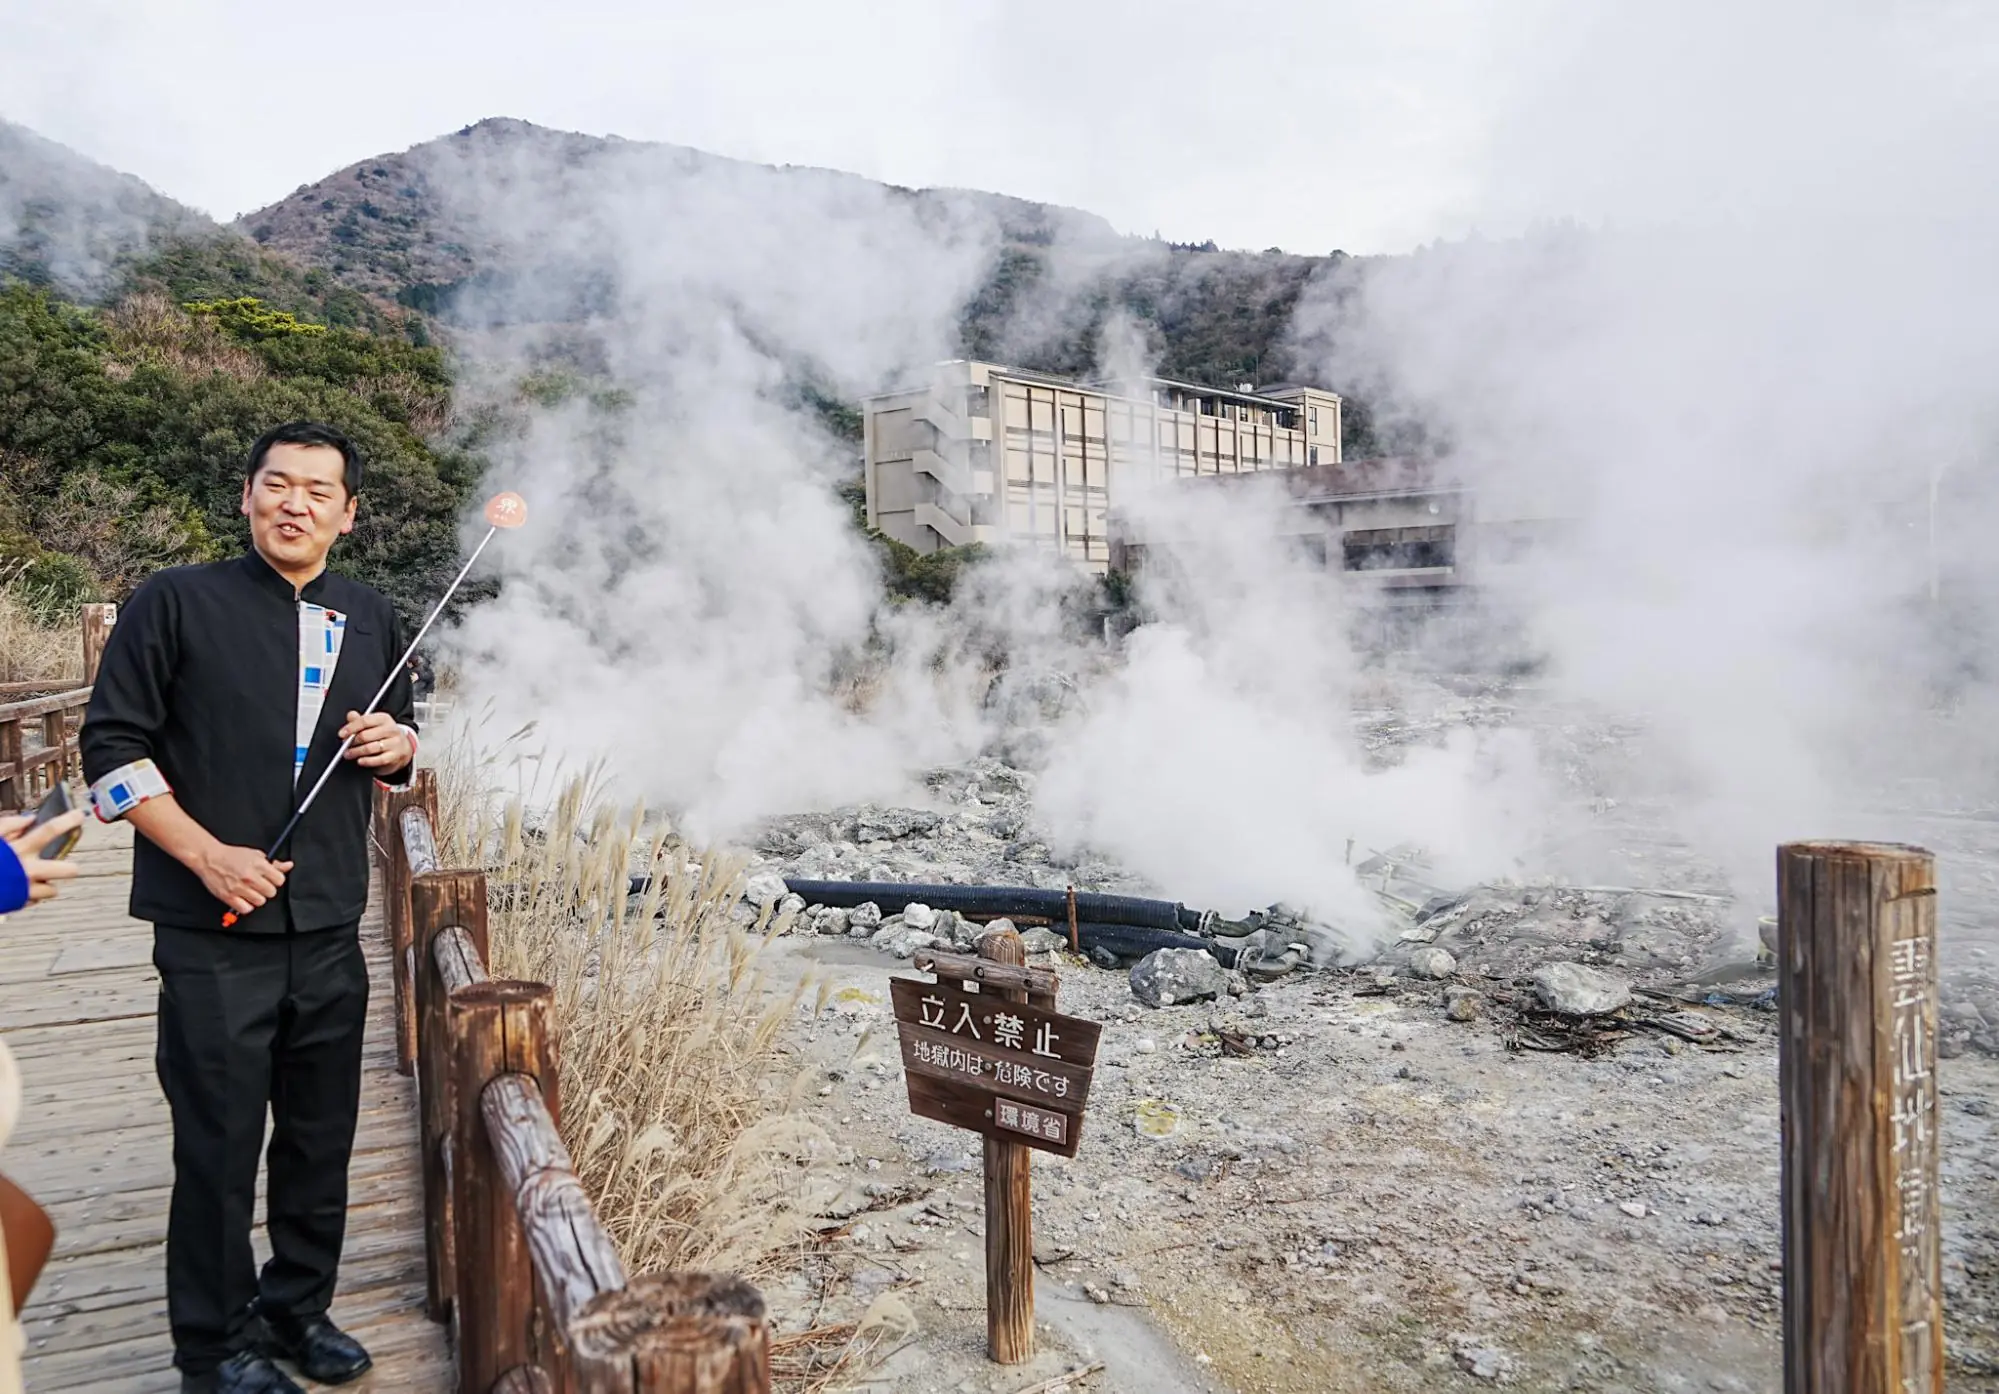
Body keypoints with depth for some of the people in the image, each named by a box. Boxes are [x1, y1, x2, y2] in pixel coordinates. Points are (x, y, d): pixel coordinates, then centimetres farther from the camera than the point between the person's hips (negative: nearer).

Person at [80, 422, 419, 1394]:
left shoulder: (370, 620, 10)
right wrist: (207, 855, -15)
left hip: (330, 932, 4)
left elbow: (397, 748, 21)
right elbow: (112, 747, -6)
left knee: (321, 1138, 14)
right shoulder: (177, 603, -4)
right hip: (214, 935, -4)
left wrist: (396, 747, -3)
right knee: (219, 1145, 5)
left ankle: (298, 1307, 34)